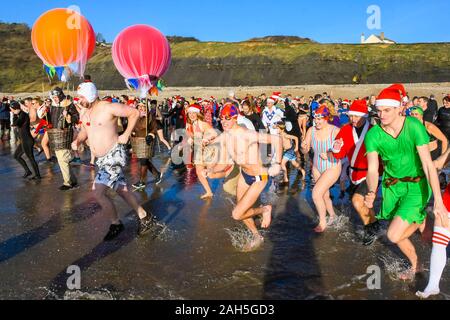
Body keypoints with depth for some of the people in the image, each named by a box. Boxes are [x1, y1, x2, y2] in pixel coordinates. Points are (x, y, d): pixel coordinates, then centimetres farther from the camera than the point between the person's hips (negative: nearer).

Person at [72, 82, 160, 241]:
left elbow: (134, 113, -13)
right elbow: (84, 132, 23)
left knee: (98, 192, -13)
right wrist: (77, 141, 1)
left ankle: (116, 223, 7)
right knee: (122, 191, 14)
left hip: (114, 156, -9)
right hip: (102, 159, 9)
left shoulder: (108, 108, -14)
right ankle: (145, 217, 27)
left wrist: (126, 135, -14)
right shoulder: (85, 115, 11)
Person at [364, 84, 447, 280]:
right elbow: (372, 169, -16)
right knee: (399, 235, 17)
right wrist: (372, 193, -36)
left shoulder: (414, 126, -24)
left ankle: (419, 221, 18)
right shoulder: (373, 135, -15)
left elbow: (428, 165, -24)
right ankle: (415, 264, 50)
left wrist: (438, 202, -28)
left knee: (393, 235, -16)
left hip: (417, 185, -4)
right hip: (392, 185, 4)